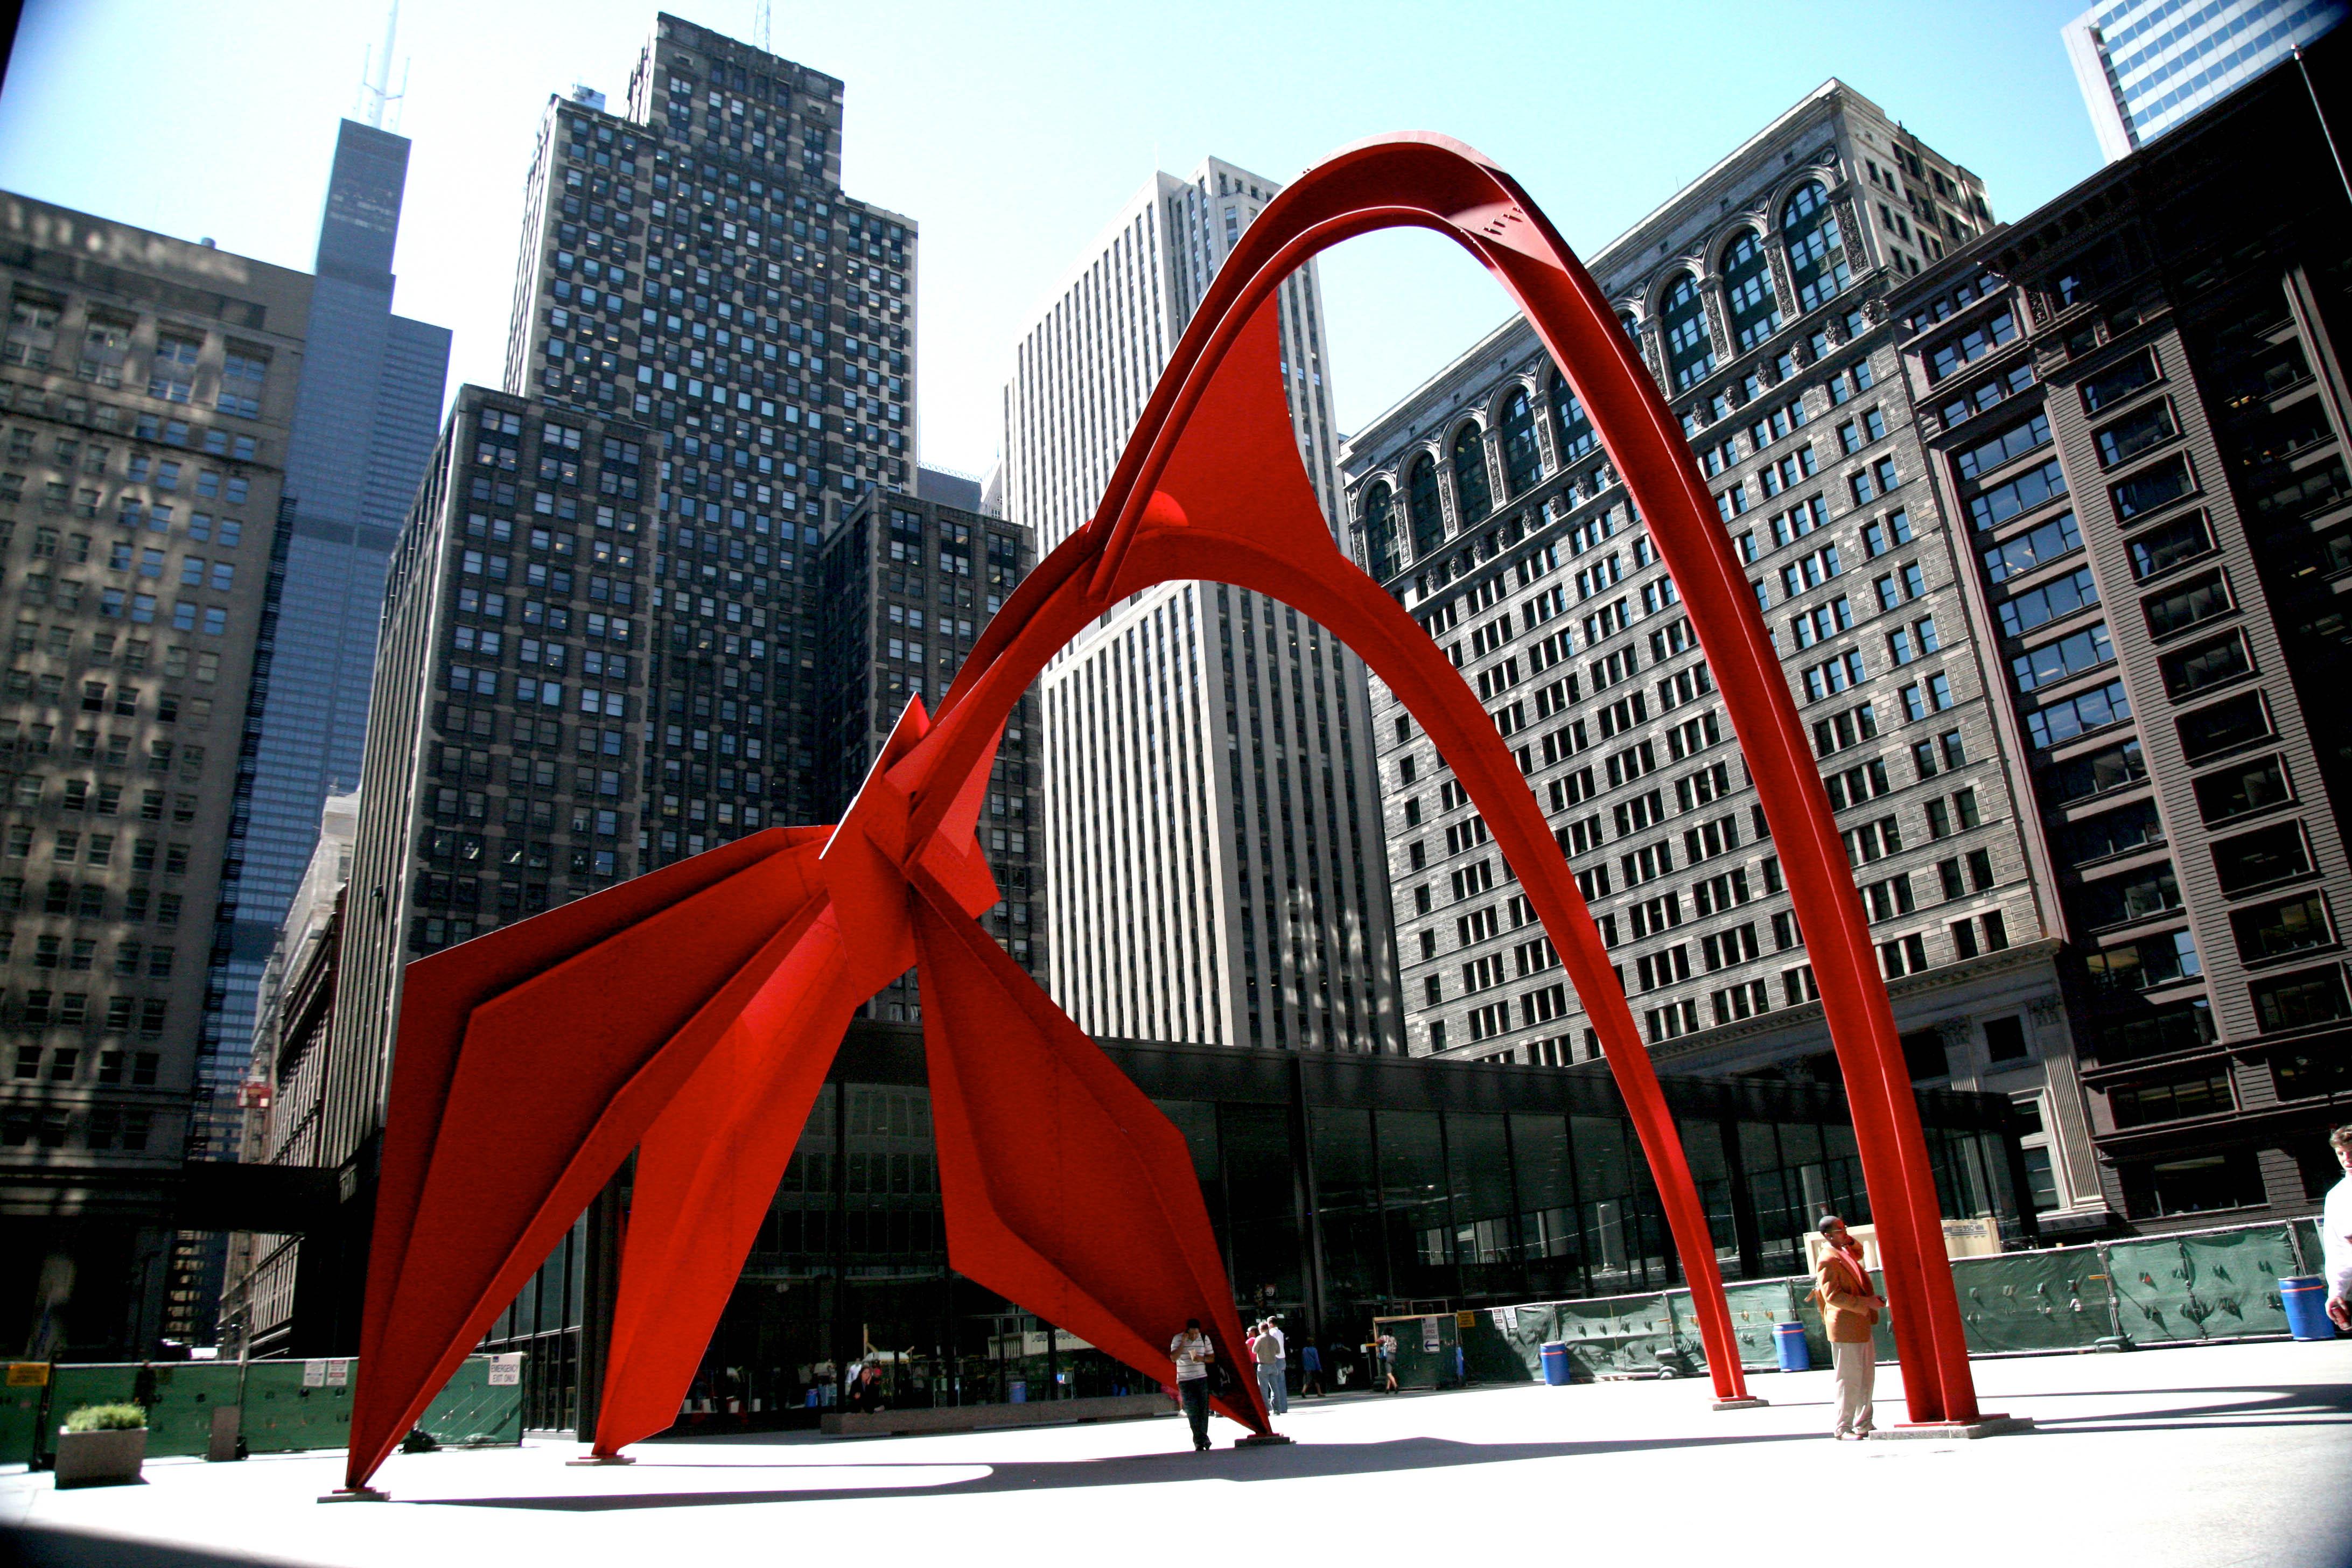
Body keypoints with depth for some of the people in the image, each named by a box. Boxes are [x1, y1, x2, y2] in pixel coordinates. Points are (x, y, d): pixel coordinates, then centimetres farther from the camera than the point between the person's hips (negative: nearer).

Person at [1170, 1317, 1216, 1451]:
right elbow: (1173, 1358, -11)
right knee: (1192, 1411, -7)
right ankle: (1202, 1440, -3)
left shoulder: (1205, 1338, 4)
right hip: (1185, 1381, -2)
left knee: (1203, 1410, 0)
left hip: (1202, 1379, 2)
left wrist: (1202, 1359, -11)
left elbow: (1212, 1358, 9)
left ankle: (1200, 1441, 10)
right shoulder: (1178, 1339, -3)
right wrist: (1183, 1343, -18)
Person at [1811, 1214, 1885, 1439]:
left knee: (1867, 1377, 15)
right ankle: (1842, 1427, 5)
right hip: (1845, 1328, -9)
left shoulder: (1847, 1253, 12)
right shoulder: (1827, 1260, -16)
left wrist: (1849, 1240, 14)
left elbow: (1859, 1251, 36)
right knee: (1850, 1379, -4)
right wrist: (1866, 1302, -22)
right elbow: (1832, 1296, -21)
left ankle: (1864, 1424, 25)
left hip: (1861, 1325, 9)